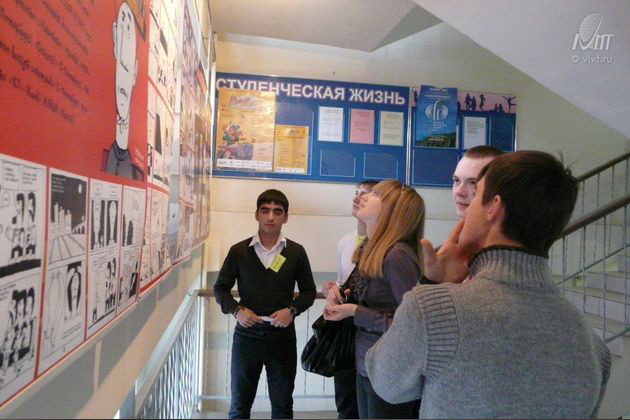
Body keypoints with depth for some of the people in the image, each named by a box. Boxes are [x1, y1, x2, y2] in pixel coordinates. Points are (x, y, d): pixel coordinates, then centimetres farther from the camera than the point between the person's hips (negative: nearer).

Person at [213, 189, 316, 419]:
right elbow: (220, 288, 5)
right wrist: (236, 310, -12)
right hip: (246, 335, 0)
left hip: (282, 337, 0)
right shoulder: (238, 250, -2)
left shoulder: (296, 252, -2)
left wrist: (292, 310, -13)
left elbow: (309, 291, 5)